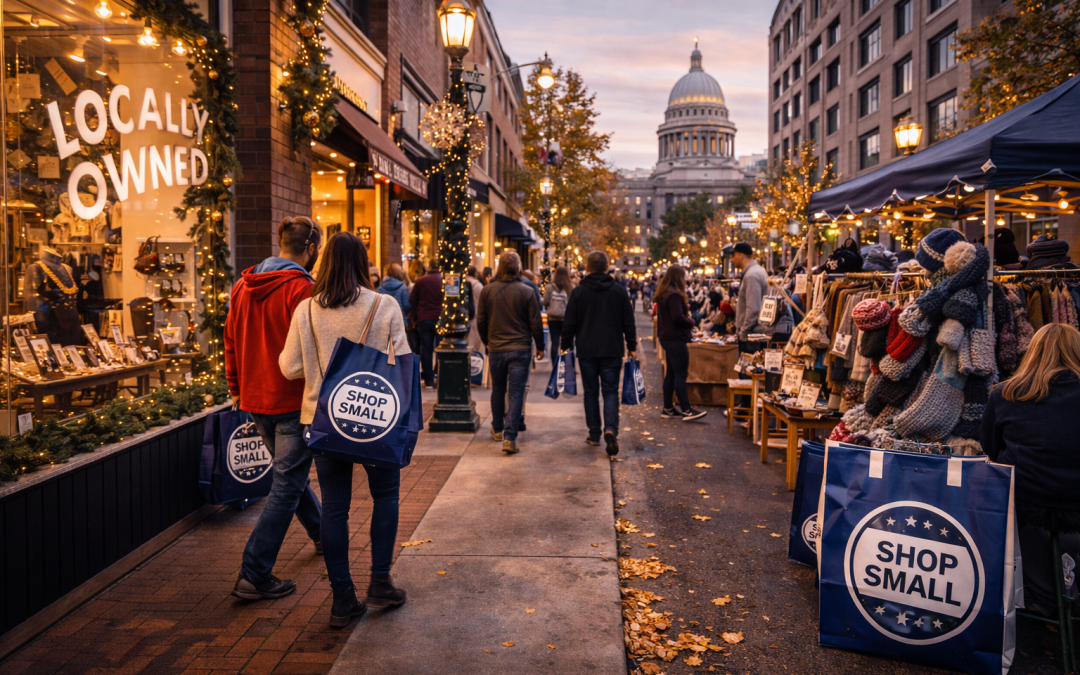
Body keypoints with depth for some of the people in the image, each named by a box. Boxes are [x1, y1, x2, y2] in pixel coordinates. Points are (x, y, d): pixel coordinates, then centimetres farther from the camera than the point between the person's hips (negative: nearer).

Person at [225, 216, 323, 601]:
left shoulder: (243, 287, 7)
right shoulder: (300, 289, -16)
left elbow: (231, 344, 13)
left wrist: (237, 390, 22)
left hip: (255, 400, 9)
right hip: (293, 402, -8)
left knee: (290, 472, 24)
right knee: (287, 485, -1)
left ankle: (321, 532, 43)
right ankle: (254, 575, 0)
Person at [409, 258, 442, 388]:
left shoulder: (420, 281, 2)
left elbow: (412, 301, 4)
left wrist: (414, 317, 13)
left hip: (424, 319, 1)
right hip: (441, 318, -1)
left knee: (426, 349, 5)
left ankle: (428, 380, 5)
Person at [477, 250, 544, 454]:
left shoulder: (487, 290, -1)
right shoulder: (527, 292, -9)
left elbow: (481, 321, 6)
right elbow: (535, 323, -6)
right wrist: (540, 346, 8)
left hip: (496, 348, 3)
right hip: (520, 349, -3)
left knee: (498, 390, 19)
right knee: (516, 393, -1)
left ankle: (497, 429, 33)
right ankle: (509, 437, -9)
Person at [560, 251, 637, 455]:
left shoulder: (579, 292, -3)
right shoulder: (619, 290, 1)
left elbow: (569, 323, -1)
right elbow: (628, 322, 3)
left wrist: (565, 346, 9)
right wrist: (632, 346, 11)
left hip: (586, 351, 0)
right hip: (612, 350, 1)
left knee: (590, 392, 10)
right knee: (610, 391, 3)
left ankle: (594, 434, 14)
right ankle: (611, 429, -17)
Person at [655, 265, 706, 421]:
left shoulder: (663, 294, 14)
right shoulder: (674, 295, -17)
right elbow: (678, 318, -22)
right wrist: (691, 322, -6)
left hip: (667, 337, 10)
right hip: (676, 338, -10)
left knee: (670, 374, 12)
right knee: (681, 374, -8)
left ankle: (668, 409, 16)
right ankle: (686, 410, -7)